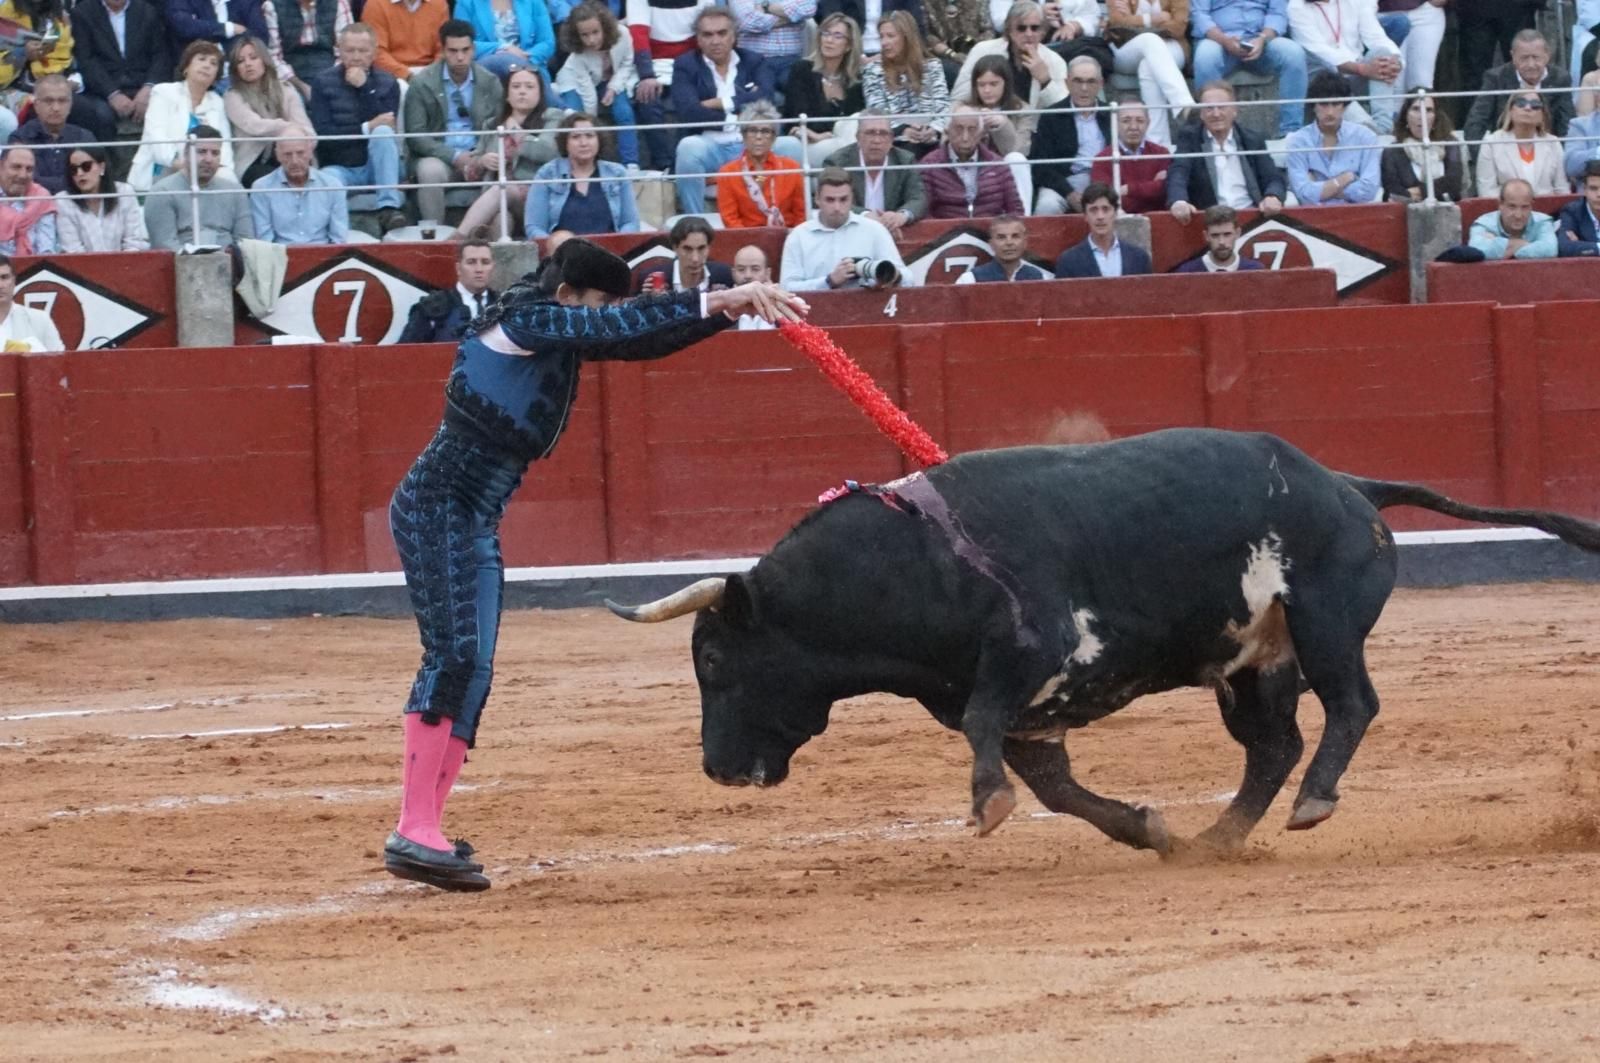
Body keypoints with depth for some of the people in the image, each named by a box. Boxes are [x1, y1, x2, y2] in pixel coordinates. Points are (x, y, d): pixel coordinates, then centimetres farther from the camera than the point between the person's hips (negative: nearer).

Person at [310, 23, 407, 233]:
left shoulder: (387, 83, 5)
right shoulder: (324, 82, 1)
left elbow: (387, 127, -11)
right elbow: (322, 135, -10)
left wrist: (365, 88, -16)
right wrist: (366, 129, -16)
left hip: (376, 167, 2)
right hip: (339, 167, -2)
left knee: (383, 132, -30)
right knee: (328, 181, -37)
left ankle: (388, 208, -34)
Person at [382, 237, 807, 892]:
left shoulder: (561, 339, 12)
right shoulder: (525, 323, -13)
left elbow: (639, 341, 12)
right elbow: (623, 325, -24)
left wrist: (731, 307, 1)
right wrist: (721, 299, -26)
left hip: (477, 525, 10)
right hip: (435, 509, -10)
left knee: (472, 670, 7)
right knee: (454, 653, -18)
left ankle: (422, 833, 8)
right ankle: (414, 832, -22)